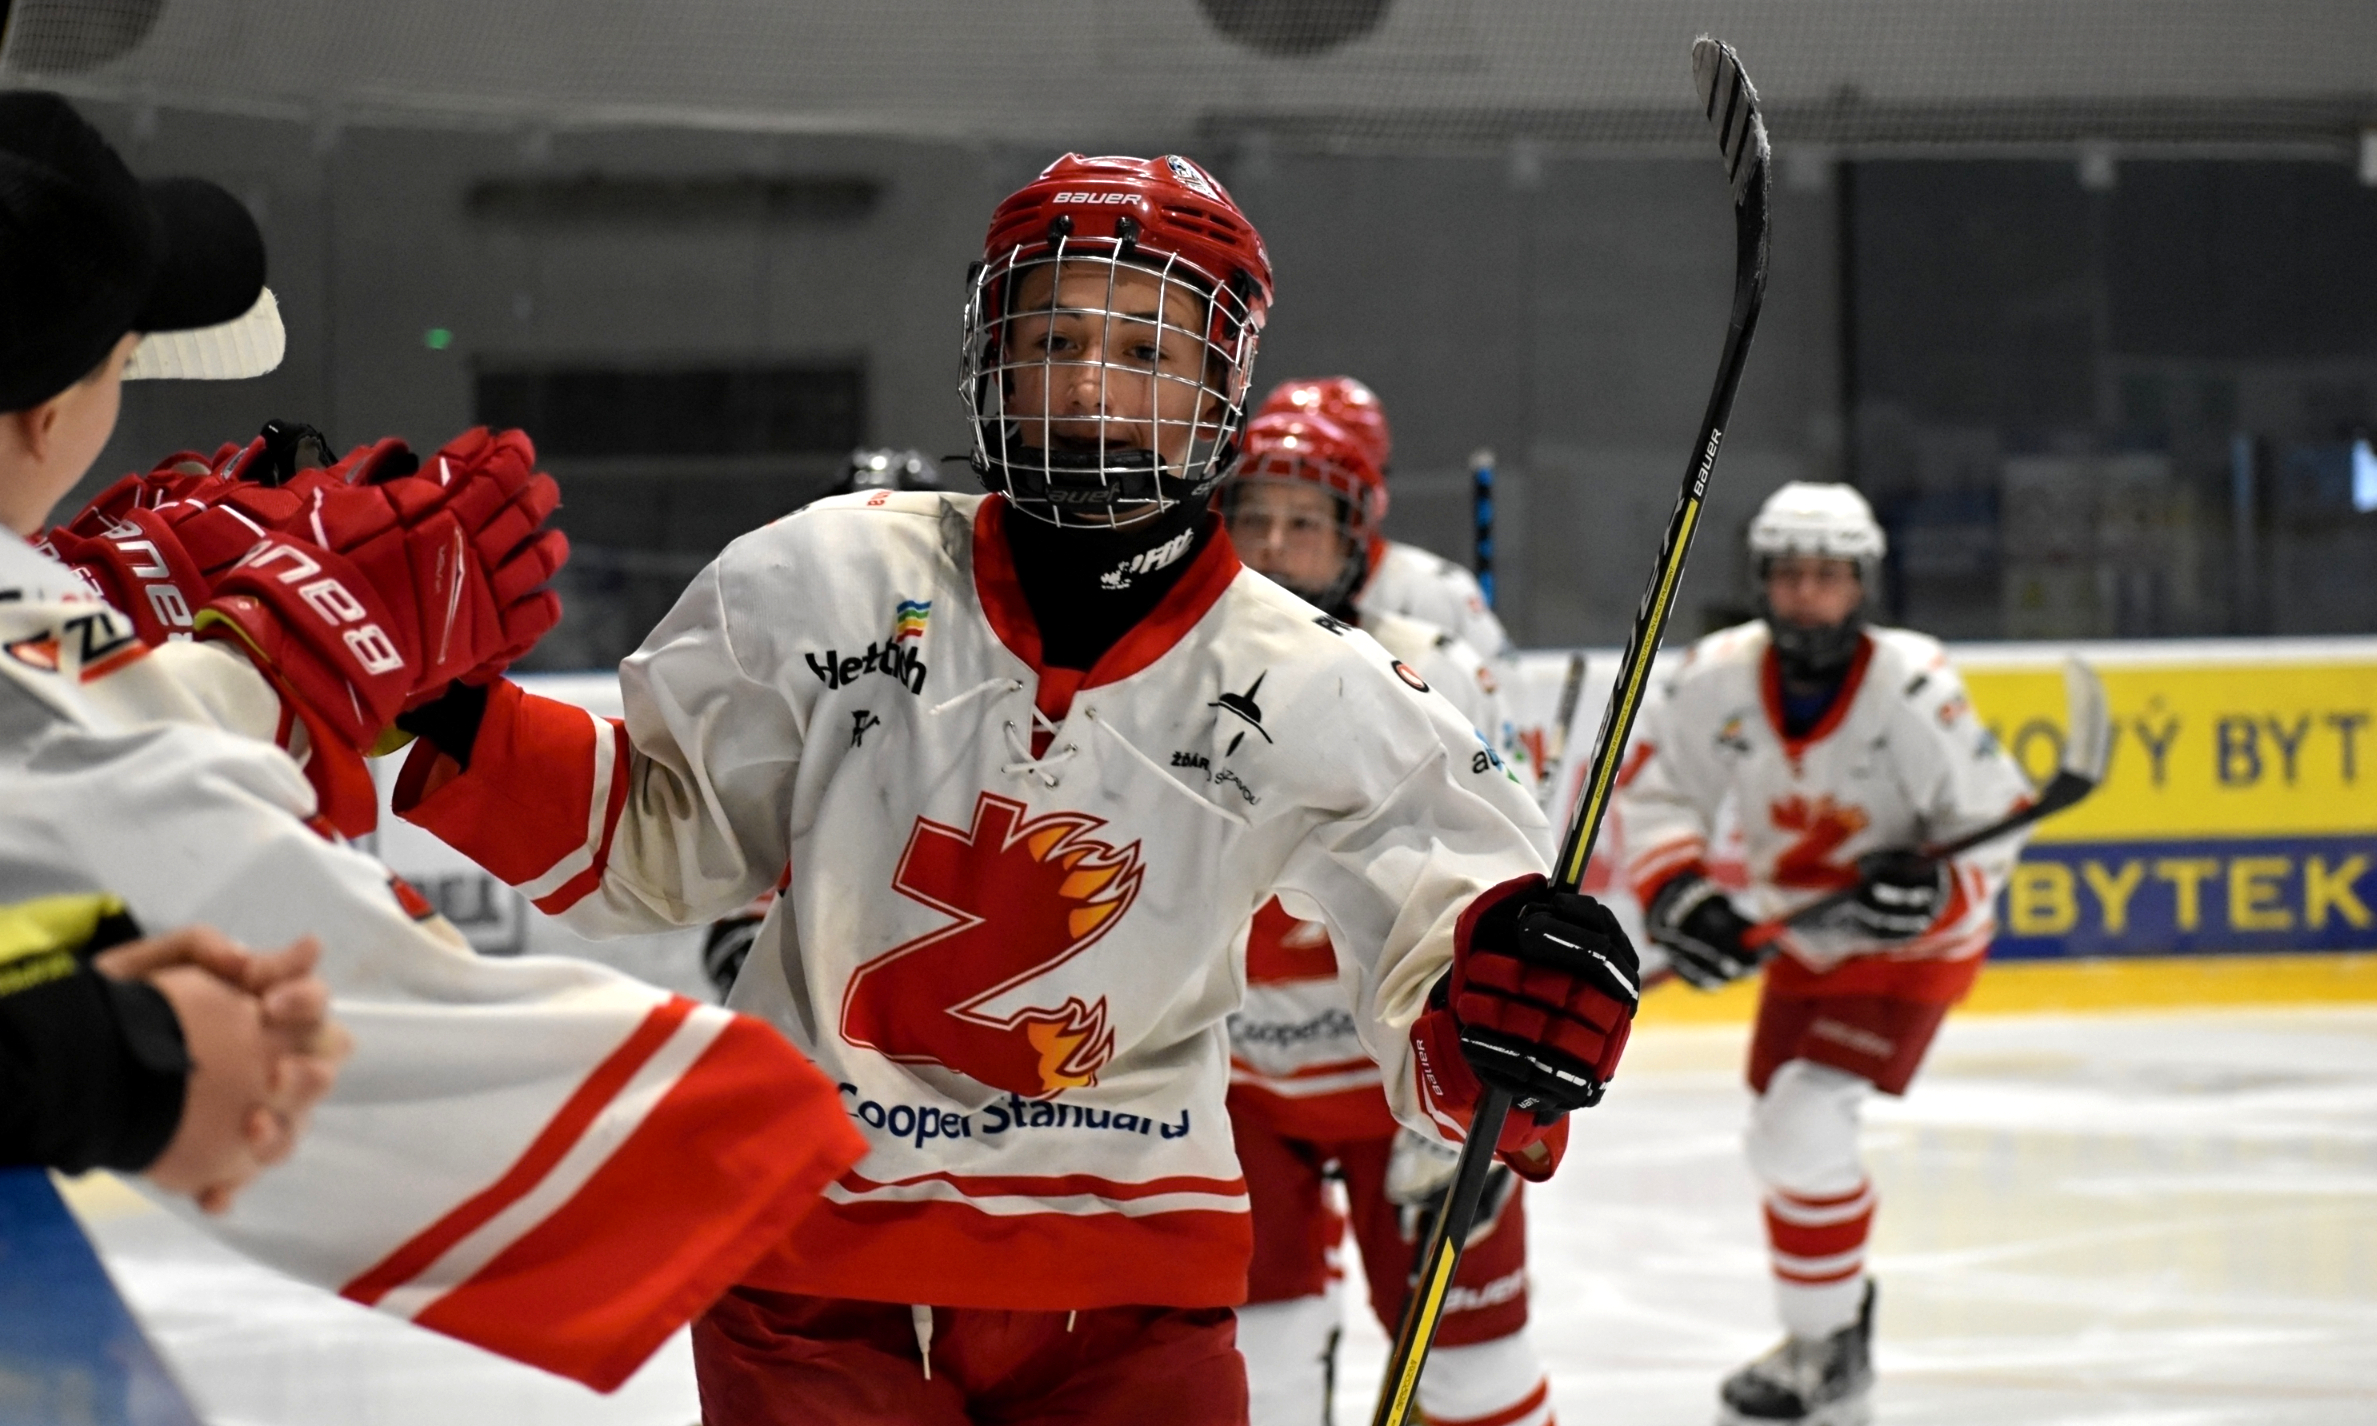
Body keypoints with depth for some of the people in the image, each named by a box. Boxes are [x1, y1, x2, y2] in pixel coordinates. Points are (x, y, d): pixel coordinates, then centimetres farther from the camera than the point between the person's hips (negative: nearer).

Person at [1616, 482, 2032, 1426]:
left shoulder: (1915, 690, -27)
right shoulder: (1716, 676, -17)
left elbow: (1993, 817, -18)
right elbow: (1653, 789, -6)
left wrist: (1935, 888, -36)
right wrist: (1677, 890, -22)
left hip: (1909, 943, -6)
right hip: (1799, 935, 6)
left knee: (1804, 1123, -19)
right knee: (1780, 1141, 16)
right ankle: (1837, 1300, 43)